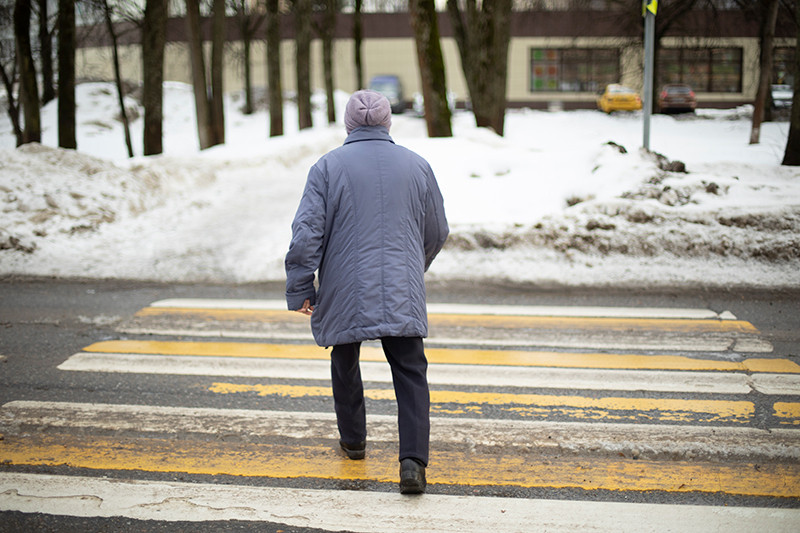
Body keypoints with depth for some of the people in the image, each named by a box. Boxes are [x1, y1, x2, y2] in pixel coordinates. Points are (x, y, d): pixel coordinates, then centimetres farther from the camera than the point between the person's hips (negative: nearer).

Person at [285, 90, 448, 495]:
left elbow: (307, 232, -8)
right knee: (410, 373, 3)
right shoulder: (417, 166, 7)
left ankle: (353, 440, 36)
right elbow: (437, 232, 14)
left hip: (345, 294, 0)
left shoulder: (328, 167, -2)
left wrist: (300, 289, -1)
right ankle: (413, 461, -11)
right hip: (402, 294, 1)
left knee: (345, 365, 20)